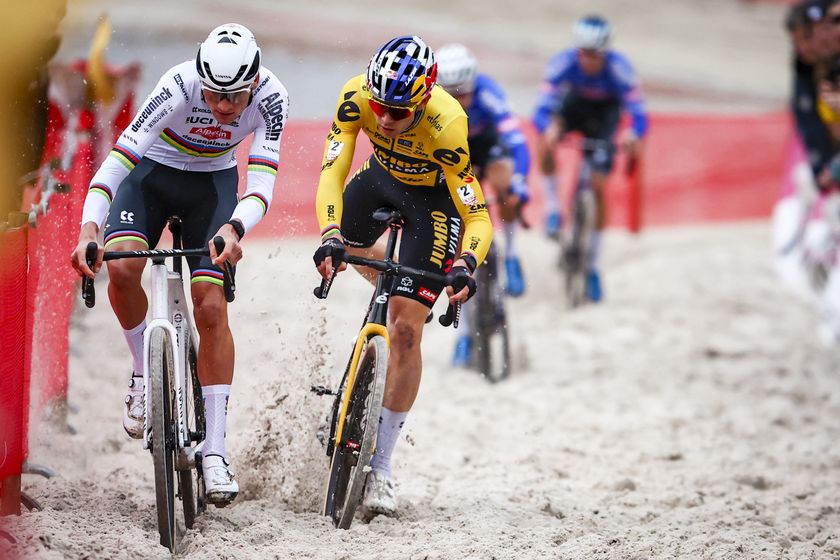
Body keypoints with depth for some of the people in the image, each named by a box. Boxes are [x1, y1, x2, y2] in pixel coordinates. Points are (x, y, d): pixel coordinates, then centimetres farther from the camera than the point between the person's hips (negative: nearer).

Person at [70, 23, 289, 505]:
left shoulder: (271, 97, -28)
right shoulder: (181, 86, -34)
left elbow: (262, 184, -32)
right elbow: (119, 158, -39)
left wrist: (234, 228, -54)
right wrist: (89, 227, -53)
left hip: (213, 182, 1)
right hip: (152, 173, -1)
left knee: (212, 306, -13)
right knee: (121, 266, -29)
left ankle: (215, 451, -8)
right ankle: (146, 374, -2)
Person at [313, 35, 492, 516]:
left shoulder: (446, 125, -39)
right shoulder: (357, 95, -31)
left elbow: (478, 217, -34)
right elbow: (332, 174, -32)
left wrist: (465, 265, -53)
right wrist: (330, 237, -48)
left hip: (434, 197, -5)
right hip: (382, 175, 5)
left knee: (405, 331, -12)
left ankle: (382, 465, -5)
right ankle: (398, 292, 50)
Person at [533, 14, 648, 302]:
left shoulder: (619, 68, -33)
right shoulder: (563, 63, -32)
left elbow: (639, 114, -36)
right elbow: (542, 109, -36)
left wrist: (633, 133, -59)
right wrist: (548, 128, -59)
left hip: (604, 112, -1)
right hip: (574, 103, 1)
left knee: (597, 188, -6)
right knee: (545, 140, -34)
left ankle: (592, 266, 7)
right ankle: (552, 207, -13)